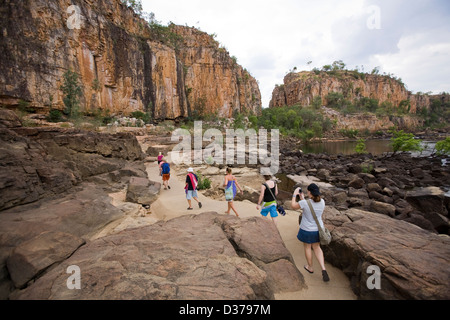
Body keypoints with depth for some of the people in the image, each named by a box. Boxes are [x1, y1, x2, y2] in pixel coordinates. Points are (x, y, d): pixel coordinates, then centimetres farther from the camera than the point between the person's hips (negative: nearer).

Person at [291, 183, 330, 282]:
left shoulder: (305, 203, -27)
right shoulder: (322, 202, -10)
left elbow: (293, 206, -9)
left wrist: (294, 194, 1)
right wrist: (303, 198, 13)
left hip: (307, 230, -4)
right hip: (318, 229, 4)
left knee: (307, 247, 19)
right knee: (316, 248, 23)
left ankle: (310, 267, 38)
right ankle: (323, 269, 12)